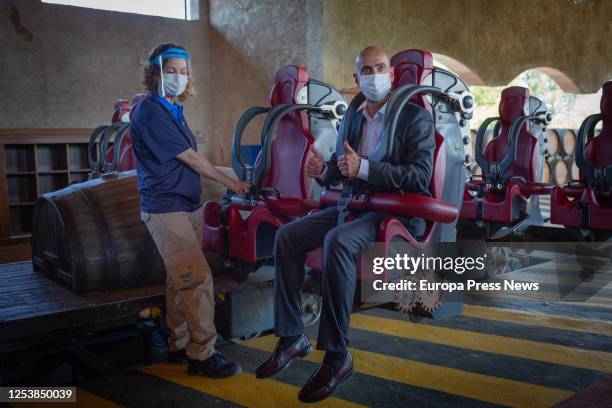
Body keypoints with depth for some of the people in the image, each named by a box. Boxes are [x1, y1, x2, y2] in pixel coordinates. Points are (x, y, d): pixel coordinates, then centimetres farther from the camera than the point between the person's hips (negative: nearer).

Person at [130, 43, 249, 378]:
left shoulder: (173, 110, 15)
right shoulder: (150, 111, -12)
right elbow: (190, 158, -13)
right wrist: (231, 183, -5)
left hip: (188, 205, 9)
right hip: (165, 208, -9)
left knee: (181, 280, 12)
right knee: (198, 278, -11)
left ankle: (179, 346, 22)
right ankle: (202, 354, -3)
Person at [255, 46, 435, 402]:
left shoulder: (416, 117, -6)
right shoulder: (354, 120, 15)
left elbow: (421, 175, -18)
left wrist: (364, 168, -25)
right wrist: (324, 170, -4)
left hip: (398, 211, -7)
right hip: (356, 205, 7)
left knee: (337, 240, -35)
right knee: (288, 236, -8)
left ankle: (337, 356, -26)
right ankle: (292, 338, -1)